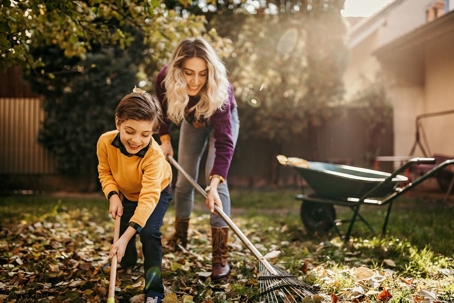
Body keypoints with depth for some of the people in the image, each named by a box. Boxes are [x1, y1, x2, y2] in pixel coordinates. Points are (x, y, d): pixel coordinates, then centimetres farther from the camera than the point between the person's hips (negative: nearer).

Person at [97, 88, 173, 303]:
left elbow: (149, 198, -47)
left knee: (148, 233, -22)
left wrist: (125, 238, -53)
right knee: (122, 229, 13)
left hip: (157, 192, -4)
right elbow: (105, 172, -11)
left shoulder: (154, 155, -44)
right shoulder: (105, 142, -32)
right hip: (128, 194, 4)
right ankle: (127, 261, 49)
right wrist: (113, 196, -31)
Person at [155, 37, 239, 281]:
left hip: (221, 121, -4)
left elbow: (224, 141, -47)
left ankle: (220, 257, -19)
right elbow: (163, 110, -7)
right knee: (185, 178, 5)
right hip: (192, 121, 4)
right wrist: (165, 139, -13)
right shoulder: (165, 79, -32)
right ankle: (180, 236, 27)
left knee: (214, 177, -18)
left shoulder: (219, 91, -42)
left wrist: (214, 185, -55)